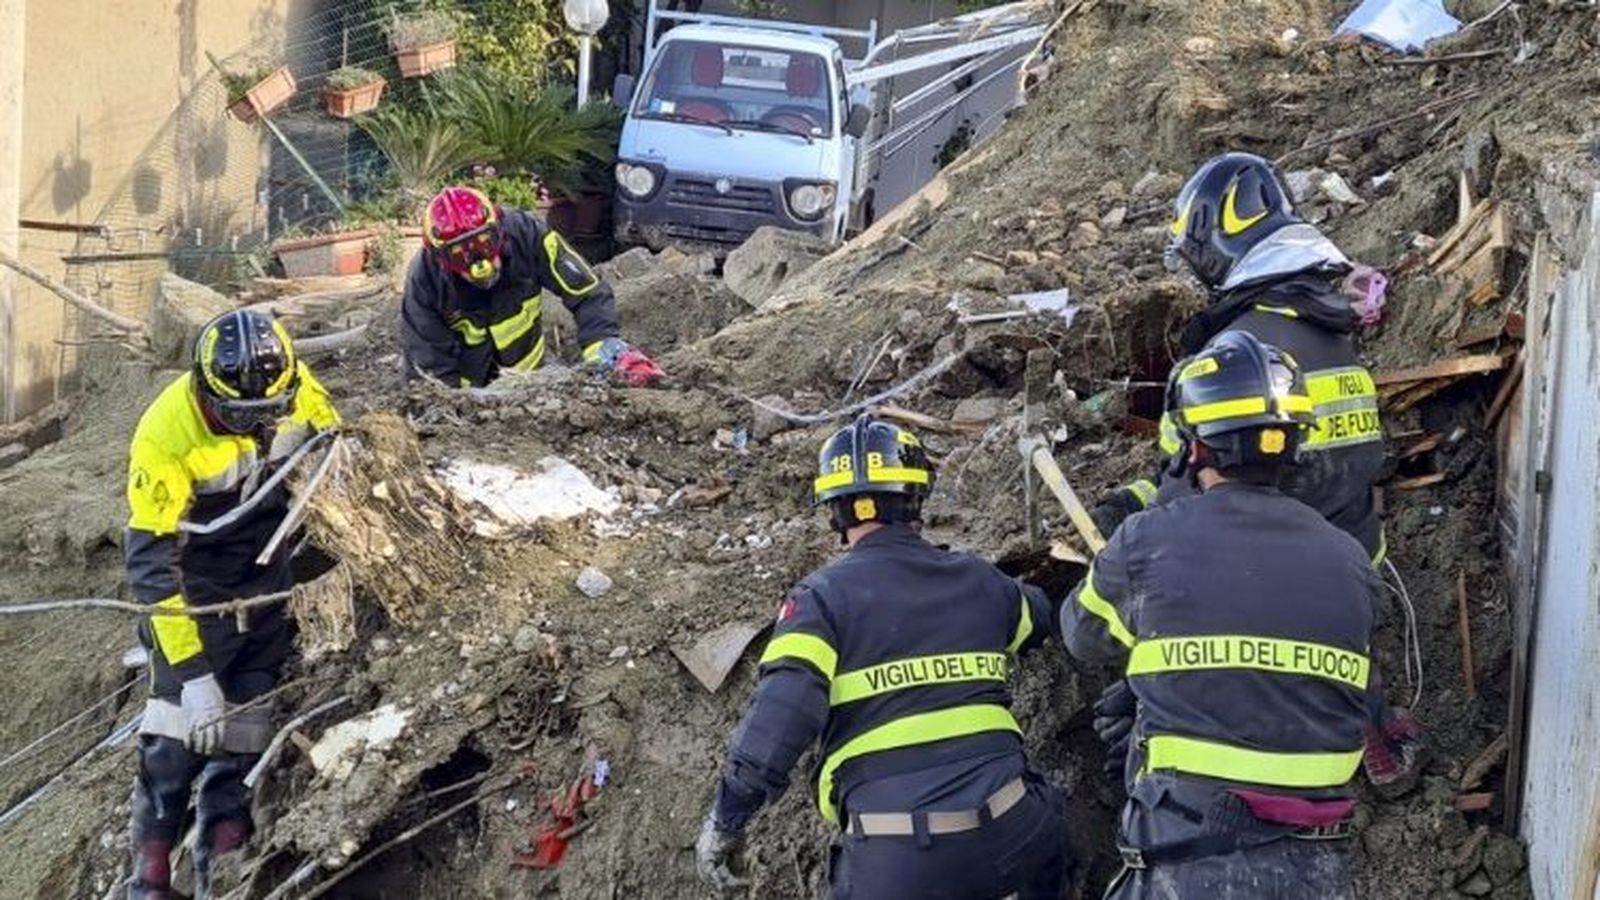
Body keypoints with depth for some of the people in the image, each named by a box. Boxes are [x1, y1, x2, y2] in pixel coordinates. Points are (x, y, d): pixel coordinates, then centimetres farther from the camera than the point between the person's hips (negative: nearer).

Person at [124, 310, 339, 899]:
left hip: (272, 576, 4)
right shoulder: (166, 436, -30)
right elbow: (151, 563, -27)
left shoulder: (295, 389, -18)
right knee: (178, 735, -9)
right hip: (197, 585, -3)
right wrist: (192, 675, -31)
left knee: (242, 738, 3)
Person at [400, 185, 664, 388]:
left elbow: (587, 293, -19)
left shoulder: (526, 235, -25)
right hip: (462, 385, -1)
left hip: (524, 371, 1)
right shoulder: (424, 282, -25)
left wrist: (608, 347, -34)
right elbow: (433, 366, -18)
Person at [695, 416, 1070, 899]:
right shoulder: (978, 581, 12)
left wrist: (726, 819, -6)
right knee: (1046, 835, 31)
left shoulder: (822, 596, -1)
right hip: (1008, 837, 3)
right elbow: (1038, 620, 35)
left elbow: (781, 712, -14)